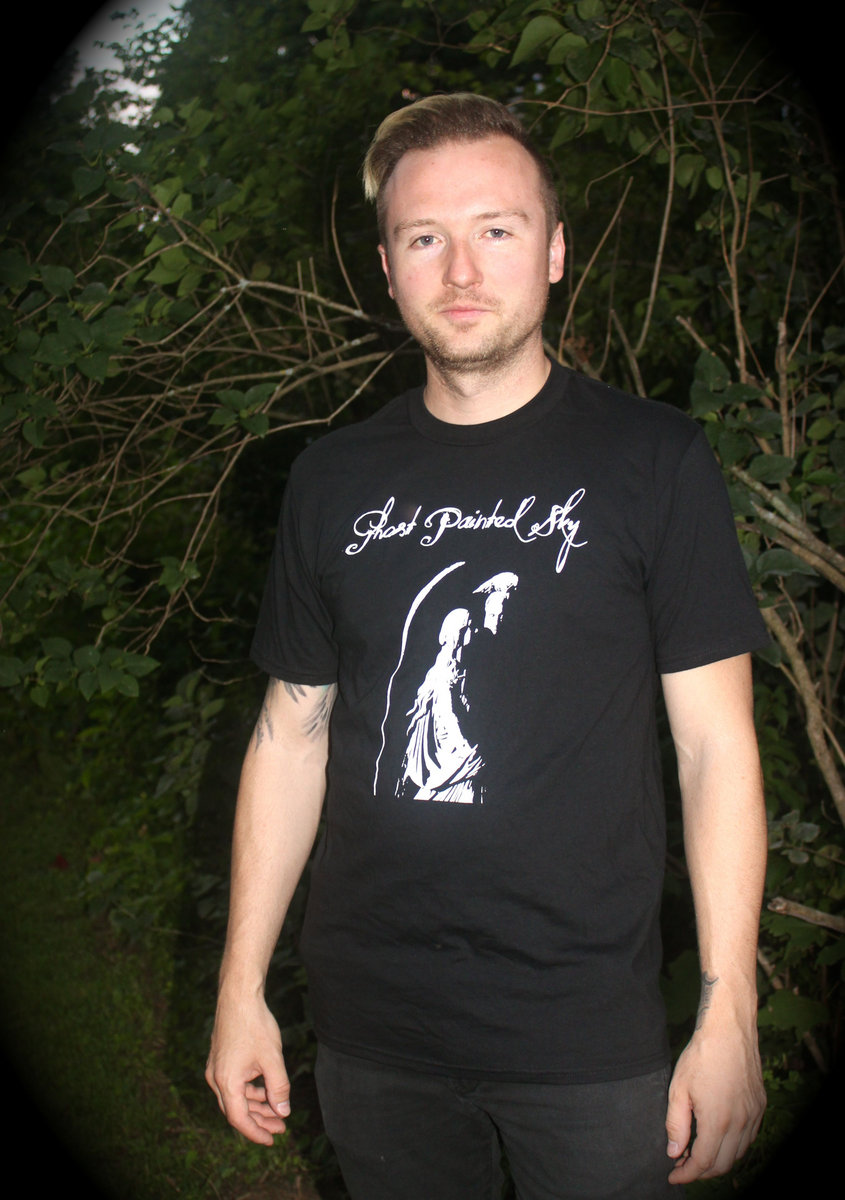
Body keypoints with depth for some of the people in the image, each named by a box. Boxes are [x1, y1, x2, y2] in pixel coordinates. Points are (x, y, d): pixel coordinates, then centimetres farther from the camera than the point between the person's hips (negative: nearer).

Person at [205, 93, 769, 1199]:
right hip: (373, 1029, 3)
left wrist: (730, 1020, -10)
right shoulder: (334, 479, 3)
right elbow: (293, 733, 8)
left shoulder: (652, 460, -6)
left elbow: (717, 745, -6)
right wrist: (241, 987, 7)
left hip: (589, 1034, -3)